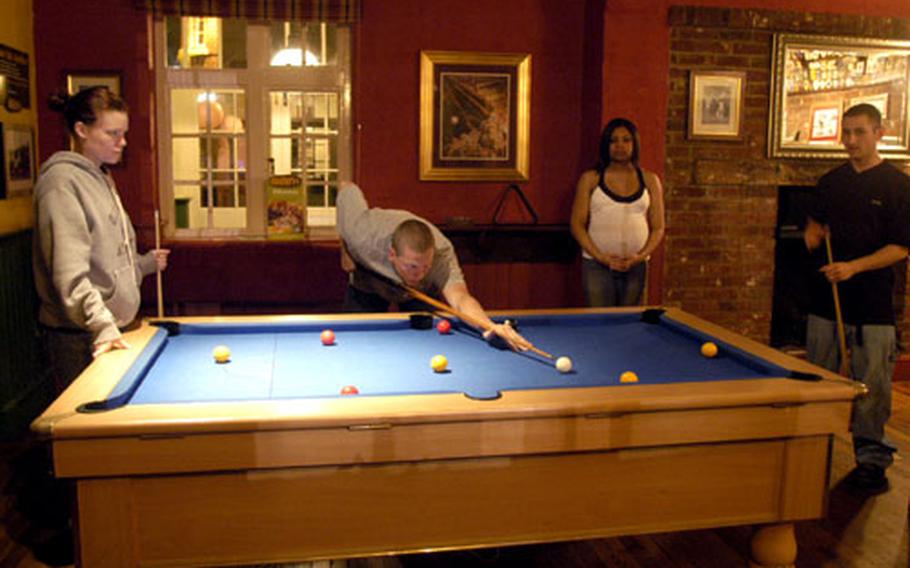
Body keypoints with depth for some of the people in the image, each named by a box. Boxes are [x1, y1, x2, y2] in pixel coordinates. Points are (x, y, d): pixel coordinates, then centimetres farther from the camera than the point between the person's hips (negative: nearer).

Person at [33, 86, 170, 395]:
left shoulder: (102, 179, 15)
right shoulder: (62, 180, -13)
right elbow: (69, 271, -23)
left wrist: (145, 263, 13)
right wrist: (102, 325, -29)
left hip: (115, 326, 9)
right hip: (79, 336, -9)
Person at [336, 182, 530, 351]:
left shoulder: (442, 253, -46)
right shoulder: (364, 237, -43)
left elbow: (459, 297, -64)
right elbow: (348, 190, -23)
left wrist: (490, 325, -84)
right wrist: (346, 251, -20)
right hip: (367, 281, 1)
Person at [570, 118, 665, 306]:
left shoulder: (650, 180, 8)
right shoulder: (590, 179, 2)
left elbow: (658, 228, 7)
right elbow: (577, 224, -1)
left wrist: (641, 256, -9)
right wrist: (601, 256, -12)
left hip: (635, 267, 2)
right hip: (597, 265, -2)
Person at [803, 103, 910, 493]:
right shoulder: (831, 181, 10)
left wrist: (854, 266, -19)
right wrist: (813, 235, -1)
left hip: (873, 304, -4)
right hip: (826, 297, 5)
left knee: (872, 386, 1)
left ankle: (871, 460, 15)